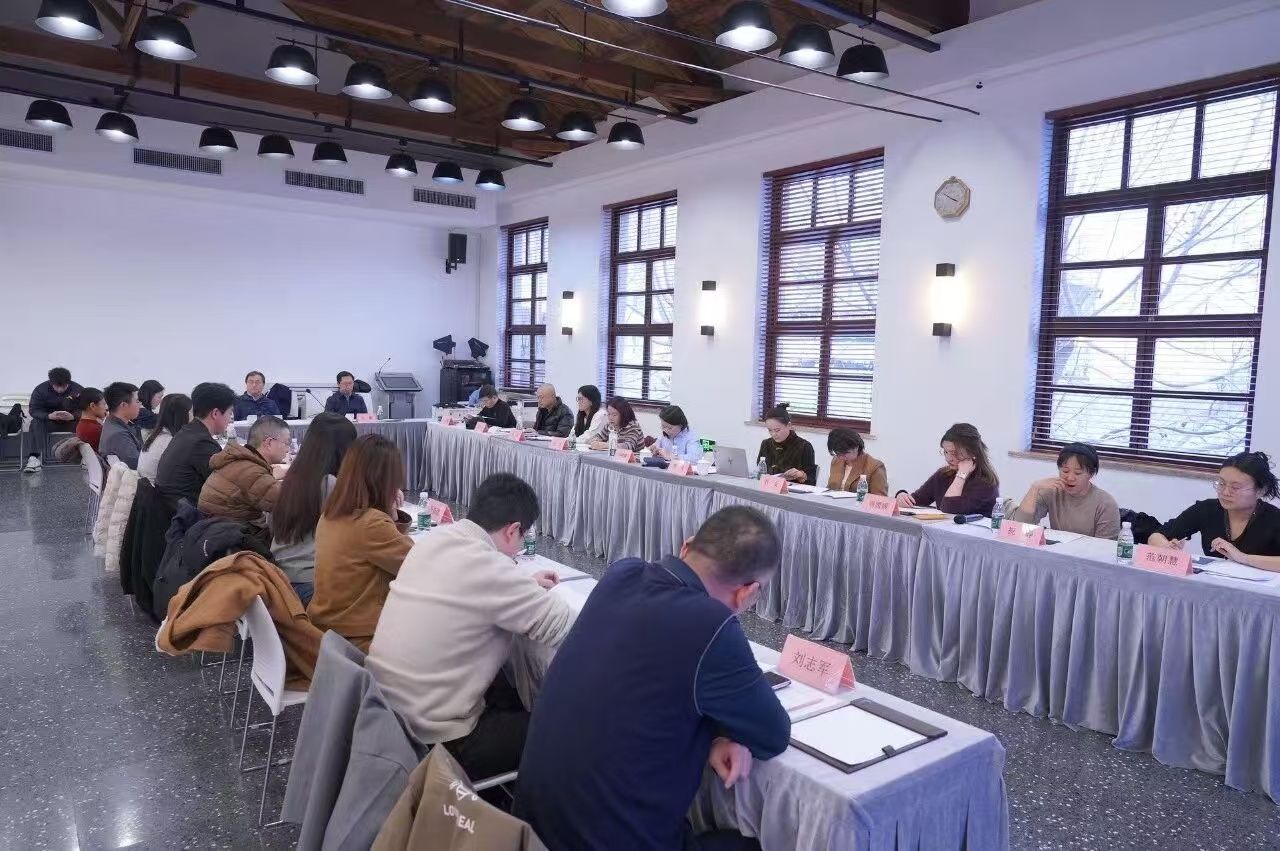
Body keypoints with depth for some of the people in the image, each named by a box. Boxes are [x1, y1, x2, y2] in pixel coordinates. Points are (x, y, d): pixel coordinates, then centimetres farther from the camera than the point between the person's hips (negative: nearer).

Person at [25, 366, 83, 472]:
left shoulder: (78, 390, -9)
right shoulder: (41, 389, -8)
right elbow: (34, 410, -14)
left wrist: (73, 416, -36)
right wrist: (49, 416, -35)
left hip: (71, 421, -1)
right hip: (49, 421, 1)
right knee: (36, 423, -30)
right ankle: (34, 458, -40)